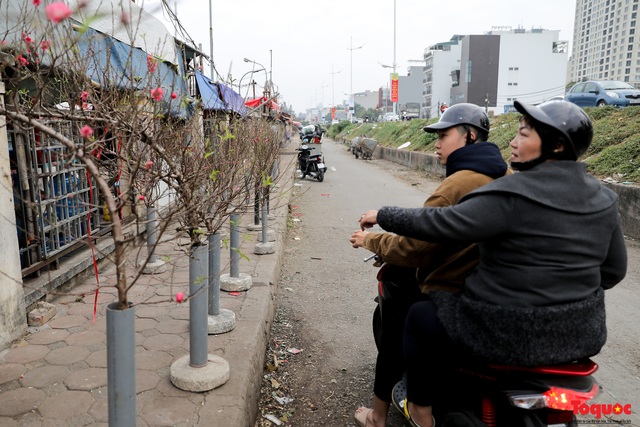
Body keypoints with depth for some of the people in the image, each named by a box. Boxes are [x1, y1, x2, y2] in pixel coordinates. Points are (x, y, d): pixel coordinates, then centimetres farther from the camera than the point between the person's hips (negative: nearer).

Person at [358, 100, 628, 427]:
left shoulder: (512, 194, -21)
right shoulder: (603, 200, 2)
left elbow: (442, 224, -22)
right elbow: (613, 269, 8)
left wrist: (383, 216, -10)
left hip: (510, 336, -7)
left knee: (422, 316, 13)